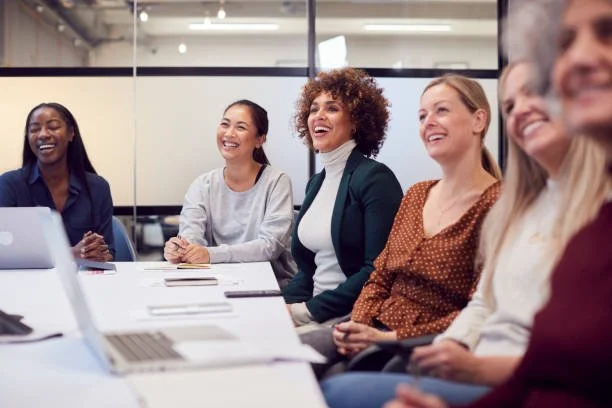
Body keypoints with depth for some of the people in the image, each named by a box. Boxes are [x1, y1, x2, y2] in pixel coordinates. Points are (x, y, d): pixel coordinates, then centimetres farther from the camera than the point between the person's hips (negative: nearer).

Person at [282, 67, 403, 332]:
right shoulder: (316, 183, 14)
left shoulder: (375, 178, -11)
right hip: (317, 313, 7)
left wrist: (308, 310, -18)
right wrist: (286, 304, -2)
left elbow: (378, 270, -19)